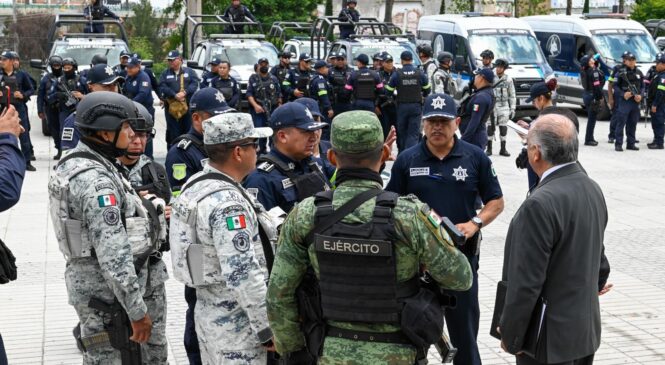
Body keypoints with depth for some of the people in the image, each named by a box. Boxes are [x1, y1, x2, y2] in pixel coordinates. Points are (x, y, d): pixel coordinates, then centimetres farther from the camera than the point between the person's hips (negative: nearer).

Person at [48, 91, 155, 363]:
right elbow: (113, 253, -27)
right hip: (106, 291, -10)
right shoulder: (96, 180, -23)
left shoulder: (73, 163, 8)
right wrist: (137, 310, -24)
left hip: (87, 280, 10)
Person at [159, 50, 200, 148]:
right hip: (171, 106, 0)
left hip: (187, 105, 0)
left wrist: (184, 92, -21)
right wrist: (175, 95, -18)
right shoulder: (165, 74, 10)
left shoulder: (189, 72, 9)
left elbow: (195, 84, -4)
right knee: (172, 131, 2)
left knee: (188, 128, 3)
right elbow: (162, 87, -4)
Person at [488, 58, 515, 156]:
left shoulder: (508, 79, 3)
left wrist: (512, 109, 2)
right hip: (491, 105, -1)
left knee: (503, 128, 4)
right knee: (490, 127, -2)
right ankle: (489, 149, 4)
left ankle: (503, 149, 11)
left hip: (504, 106, 1)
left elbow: (512, 95, 6)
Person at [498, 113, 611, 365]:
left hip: (551, 338, -8)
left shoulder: (540, 205, -24)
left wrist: (510, 336, -12)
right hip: (587, 329, 8)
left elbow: (526, 282, -22)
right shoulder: (592, 189, 2)